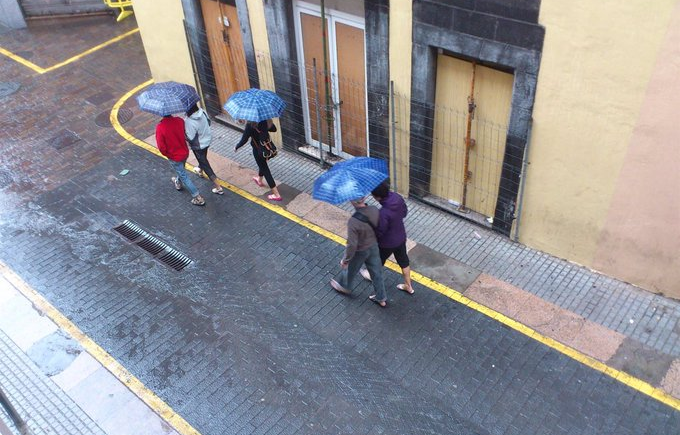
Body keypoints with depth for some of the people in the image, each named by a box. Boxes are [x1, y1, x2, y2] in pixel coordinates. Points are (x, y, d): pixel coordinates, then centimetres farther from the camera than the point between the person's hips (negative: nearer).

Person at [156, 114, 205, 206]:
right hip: (185, 153, 5)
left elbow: (161, 147, -23)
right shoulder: (180, 120, -18)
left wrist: (167, 154, -2)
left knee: (184, 176, 11)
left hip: (174, 157, -5)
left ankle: (198, 198, 17)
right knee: (181, 170, 32)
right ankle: (178, 183, 61)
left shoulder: (160, 127, -29)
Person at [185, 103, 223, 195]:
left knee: (205, 165, 8)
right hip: (207, 139, 7)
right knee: (203, 158, 35)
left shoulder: (189, 122, -34)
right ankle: (200, 170, 66)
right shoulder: (202, 111, -16)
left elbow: (191, 139, -26)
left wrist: (184, 133, -11)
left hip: (198, 145, -7)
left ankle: (218, 188, 12)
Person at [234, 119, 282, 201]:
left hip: (258, 150, -7)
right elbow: (273, 129, 0)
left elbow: (244, 140, -21)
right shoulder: (264, 120, -10)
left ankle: (276, 195, 6)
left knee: (265, 170, 4)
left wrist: (236, 147, -4)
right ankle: (259, 180, 61)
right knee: (263, 164, 32)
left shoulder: (250, 125, -25)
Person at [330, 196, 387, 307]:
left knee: (349, 268, 27)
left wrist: (345, 260, -13)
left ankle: (344, 287, 57)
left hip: (360, 251, -5)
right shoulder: (375, 210, -22)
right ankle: (381, 299, 43)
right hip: (374, 247, 5)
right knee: (376, 272, 24)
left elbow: (352, 245, -30)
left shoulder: (353, 222, -38)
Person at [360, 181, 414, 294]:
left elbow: (379, 232, -25)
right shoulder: (397, 197, -18)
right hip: (401, 237, 6)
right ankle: (408, 286, 43)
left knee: (379, 259, 25)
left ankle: (372, 275, 56)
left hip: (388, 242, -6)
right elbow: (404, 212, 0)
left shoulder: (383, 213, -40)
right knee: (403, 260, 25)